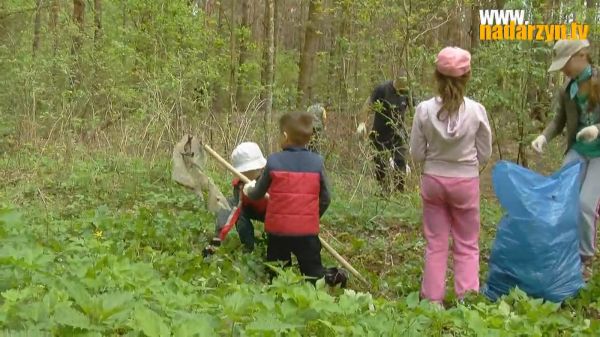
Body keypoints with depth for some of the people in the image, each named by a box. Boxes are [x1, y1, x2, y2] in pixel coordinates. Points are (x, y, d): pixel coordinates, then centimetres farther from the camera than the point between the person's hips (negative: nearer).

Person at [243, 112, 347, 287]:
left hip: (278, 228, -1)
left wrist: (249, 189, 30)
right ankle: (331, 277, -20)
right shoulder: (317, 162, -1)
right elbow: (325, 199, 4)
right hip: (307, 229, 1)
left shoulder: (273, 161, -5)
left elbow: (257, 194, 8)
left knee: (275, 274, 11)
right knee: (314, 273, 8)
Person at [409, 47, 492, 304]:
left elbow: (416, 153, -4)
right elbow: (484, 154, -2)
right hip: (466, 181, -1)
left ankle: (433, 300, 17)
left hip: (433, 179, 1)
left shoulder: (424, 110, -11)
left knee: (435, 245, 12)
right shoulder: (476, 110, -12)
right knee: (467, 246, 12)